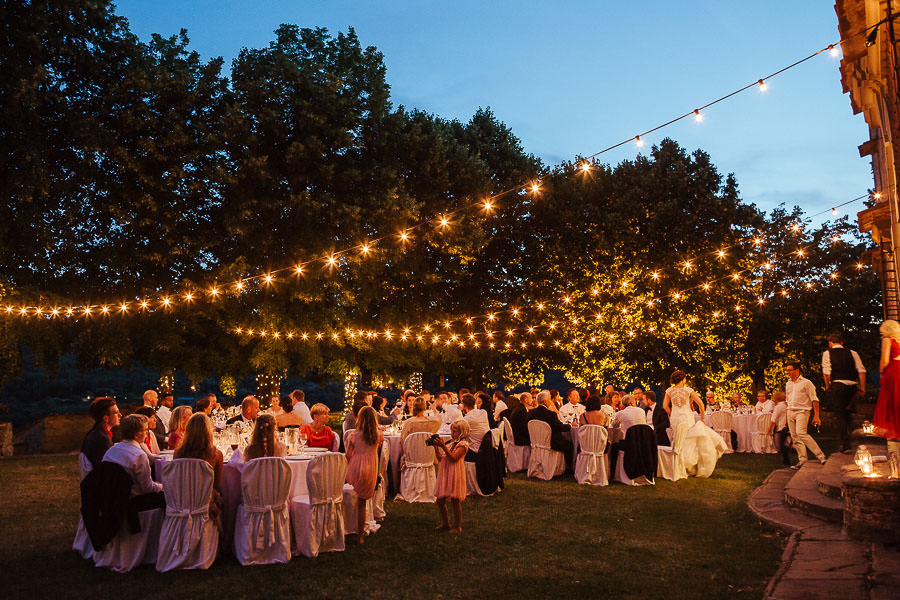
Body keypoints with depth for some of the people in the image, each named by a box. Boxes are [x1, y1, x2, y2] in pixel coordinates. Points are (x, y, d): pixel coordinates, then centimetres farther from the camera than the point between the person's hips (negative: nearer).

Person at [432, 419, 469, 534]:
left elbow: (453, 458, -20)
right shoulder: (452, 442, 17)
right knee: (440, 500, 10)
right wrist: (436, 446, 5)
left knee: (455, 500, 0)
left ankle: (457, 526, 12)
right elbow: (440, 457, 17)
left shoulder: (463, 444, -8)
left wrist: (443, 446, -24)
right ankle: (445, 523, 26)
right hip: (445, 474, 8)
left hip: (455, 474, -8)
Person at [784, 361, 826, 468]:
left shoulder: (806, 383, -5)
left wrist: (816, 416, -13)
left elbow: (814, 400, -7)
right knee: (795, 437, 3)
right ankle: (802, 460, 8)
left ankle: (820, 455, -15)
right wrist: (787, 417, 19)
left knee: (801, 433, -22)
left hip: (802, 411, -7)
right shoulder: (788, 384, 15)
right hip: (790, 412, 7)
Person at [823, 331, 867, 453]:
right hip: (852, 385, 4)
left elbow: (826, 372, -7)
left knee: (840, 415, 0)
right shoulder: (852, 353, 12)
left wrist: (827, 386, 5)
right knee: (846, 413, 23)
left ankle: (845, 445, -1)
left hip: (837, 385, -4)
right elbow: (862, 370, 4)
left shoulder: (827, 353, 2)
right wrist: (862, 388, 7)